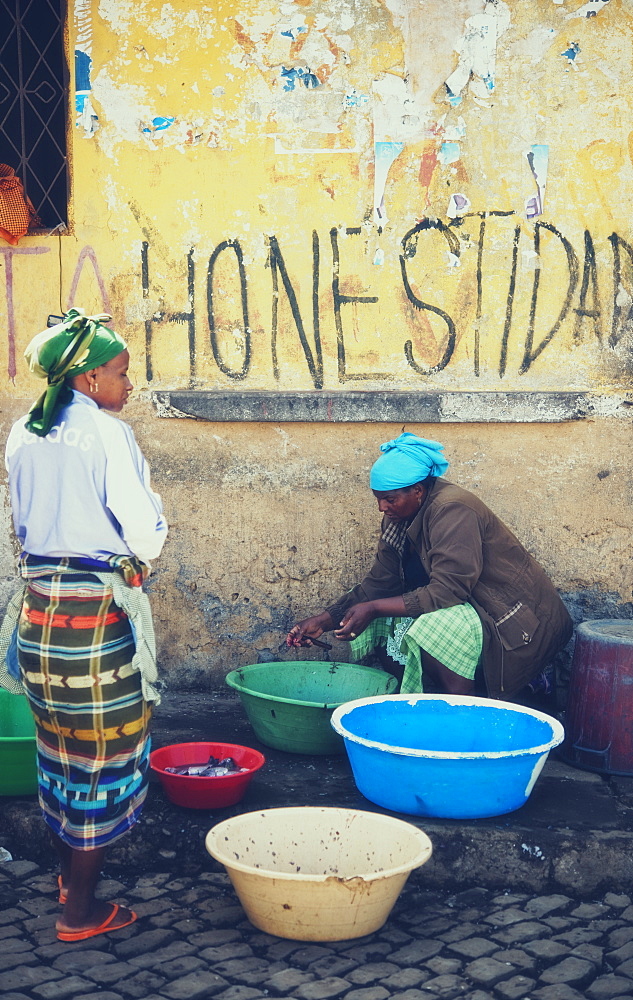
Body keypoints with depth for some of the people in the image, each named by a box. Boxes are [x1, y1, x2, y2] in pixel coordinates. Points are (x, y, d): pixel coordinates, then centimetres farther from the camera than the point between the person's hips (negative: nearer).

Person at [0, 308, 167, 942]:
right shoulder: (106, 433, -14)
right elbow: (143, 530, -14)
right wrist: (137, 563, 5)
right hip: (98, 607, -7)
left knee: (58, 742, 20)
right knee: (103, 749, 3)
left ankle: (68, 872, 36)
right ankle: (81, 909, 9)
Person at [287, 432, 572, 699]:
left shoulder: (452, 511, -23)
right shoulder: (400, 517, 2)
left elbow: (447, 592, -29)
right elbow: (379, 583, 4)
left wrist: (374, 608, -27)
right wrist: (324, 620, -6)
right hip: (469, 604, 9)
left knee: (434, 630, -32)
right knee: (387, 622, -6)